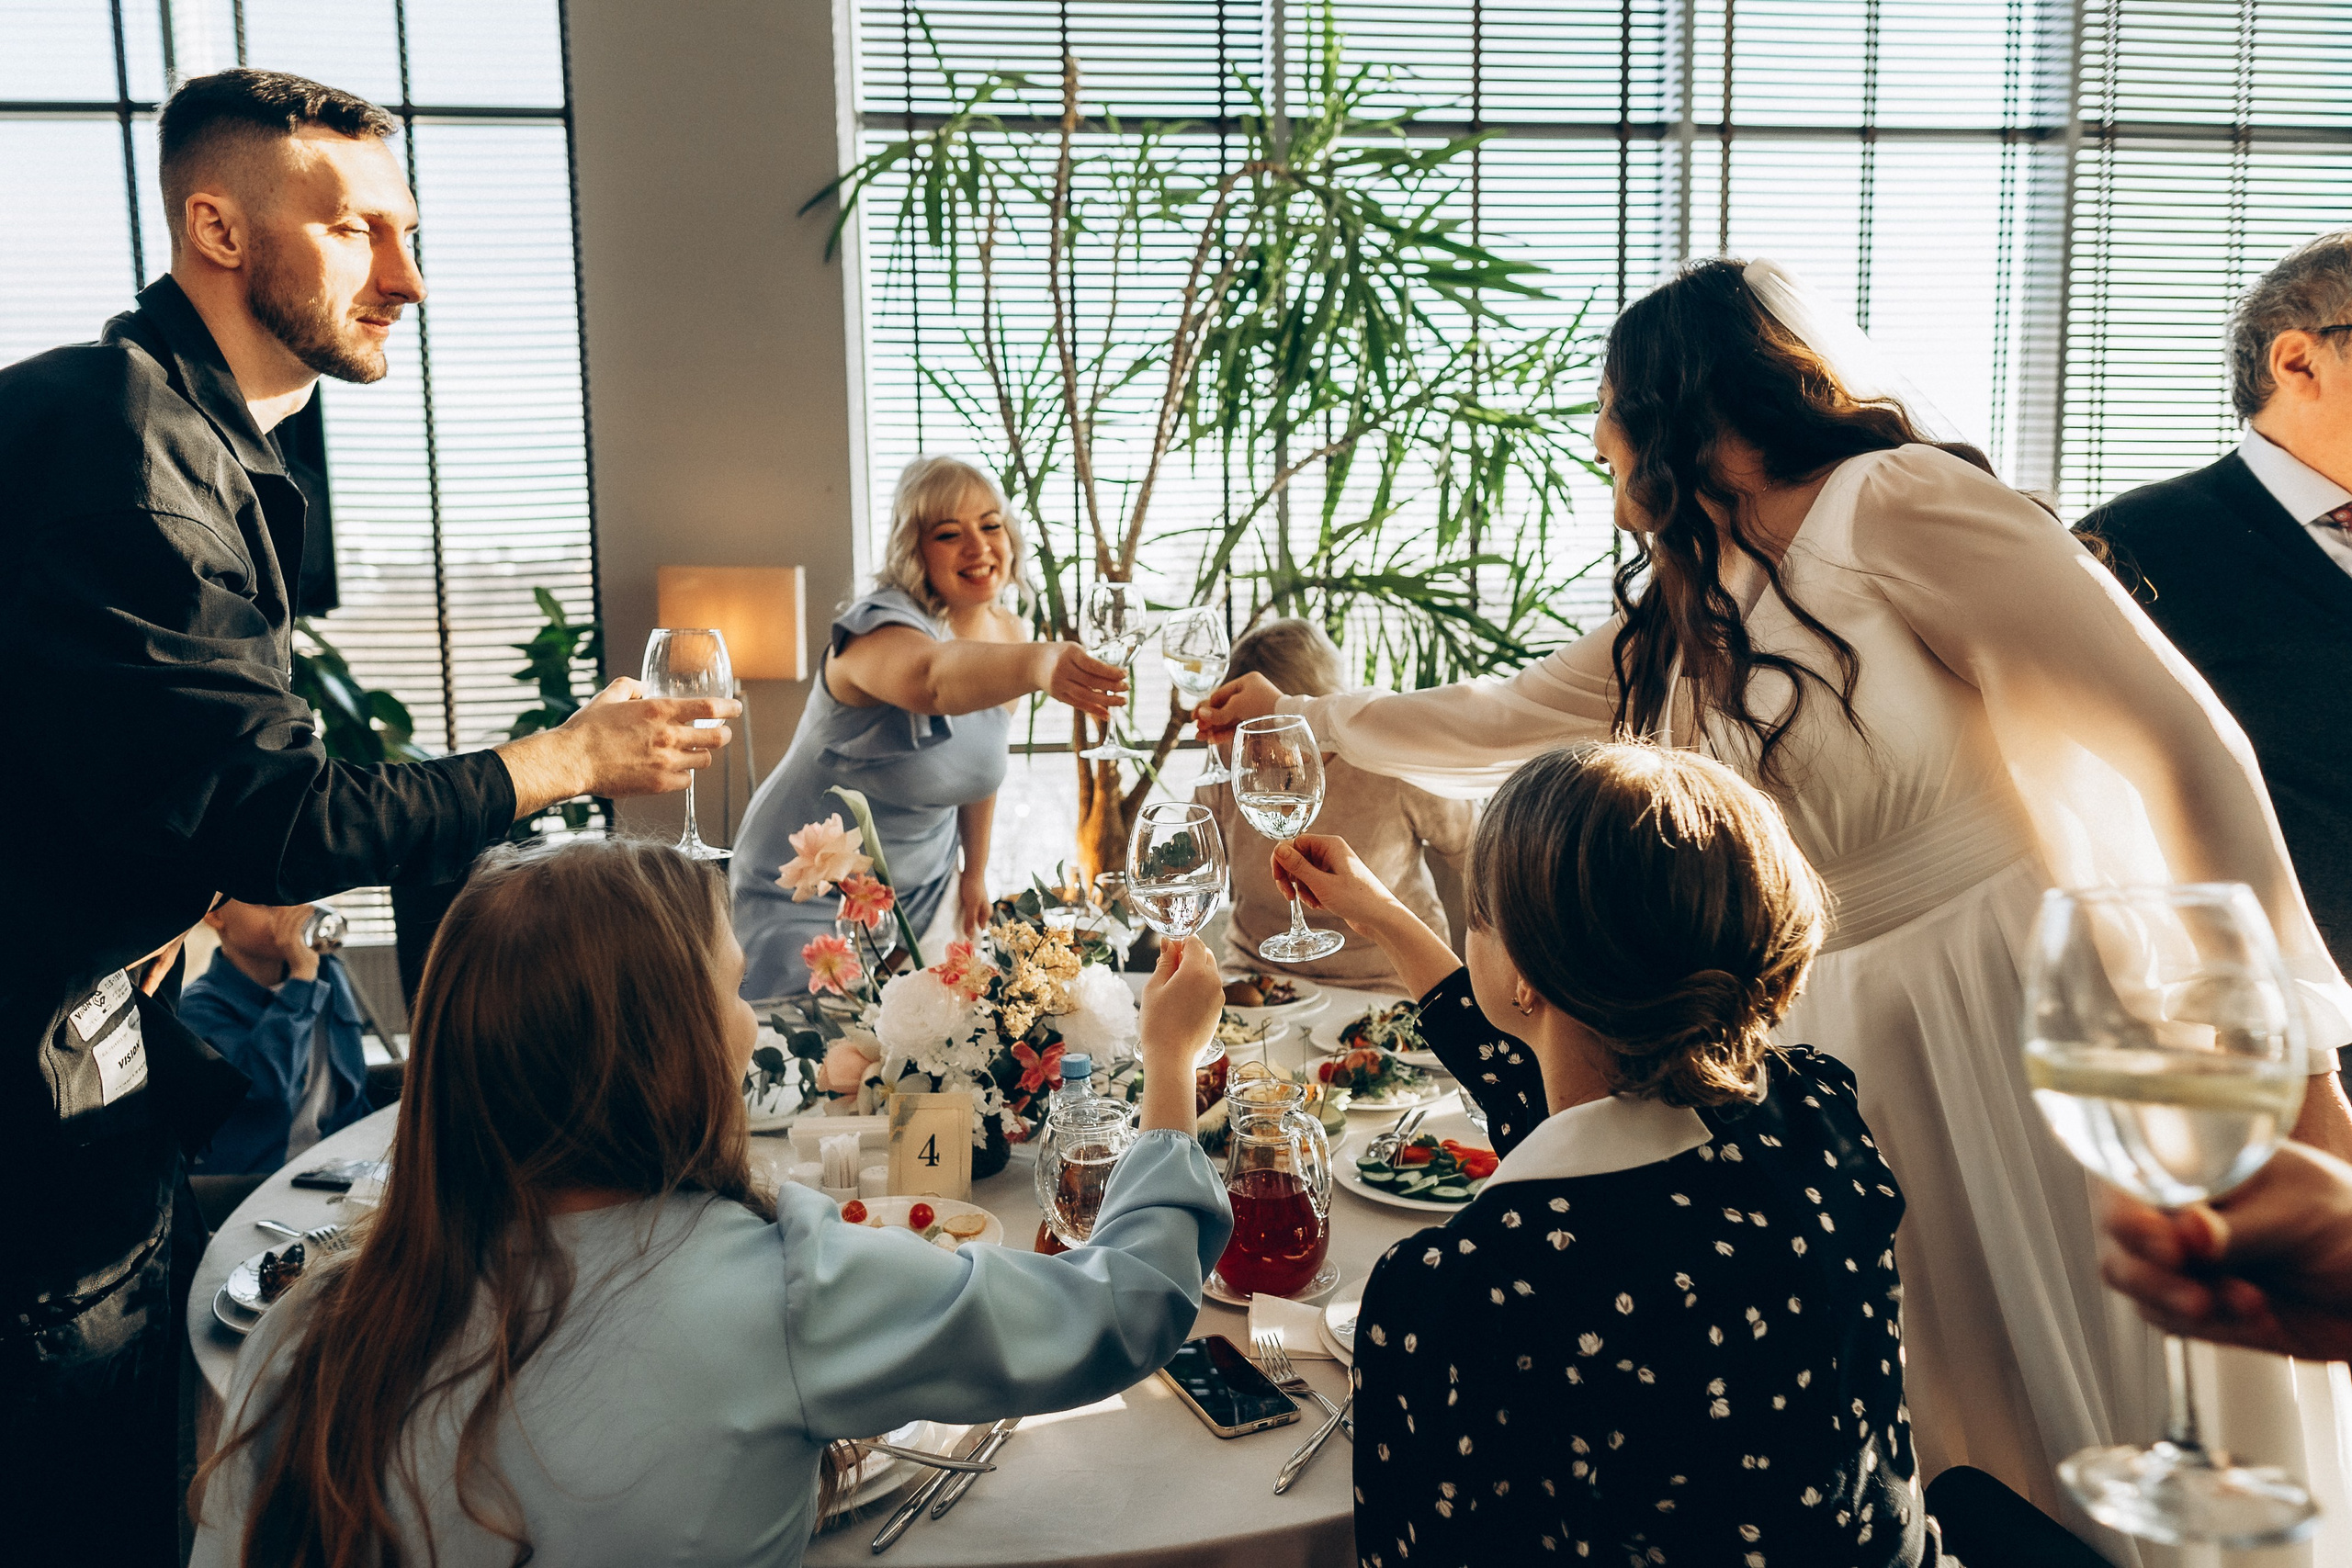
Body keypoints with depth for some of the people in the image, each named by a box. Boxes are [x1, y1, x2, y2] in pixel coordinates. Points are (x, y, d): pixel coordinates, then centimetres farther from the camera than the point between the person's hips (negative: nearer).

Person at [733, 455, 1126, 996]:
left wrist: (974, 872, 17)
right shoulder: (880, 626, -28)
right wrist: (1039, 665, -72)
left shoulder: (1009, 634, -4)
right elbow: (933, 677, -53)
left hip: (922, 890, 6)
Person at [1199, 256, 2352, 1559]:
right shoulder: (1678, 608, 13)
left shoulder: (1892, 504, -11)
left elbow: (2184, 739, -13)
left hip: (2038, 1019, -7)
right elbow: (1491, 725, 28)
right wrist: (1295, 715, 35)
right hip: (1852, 1047, 7)